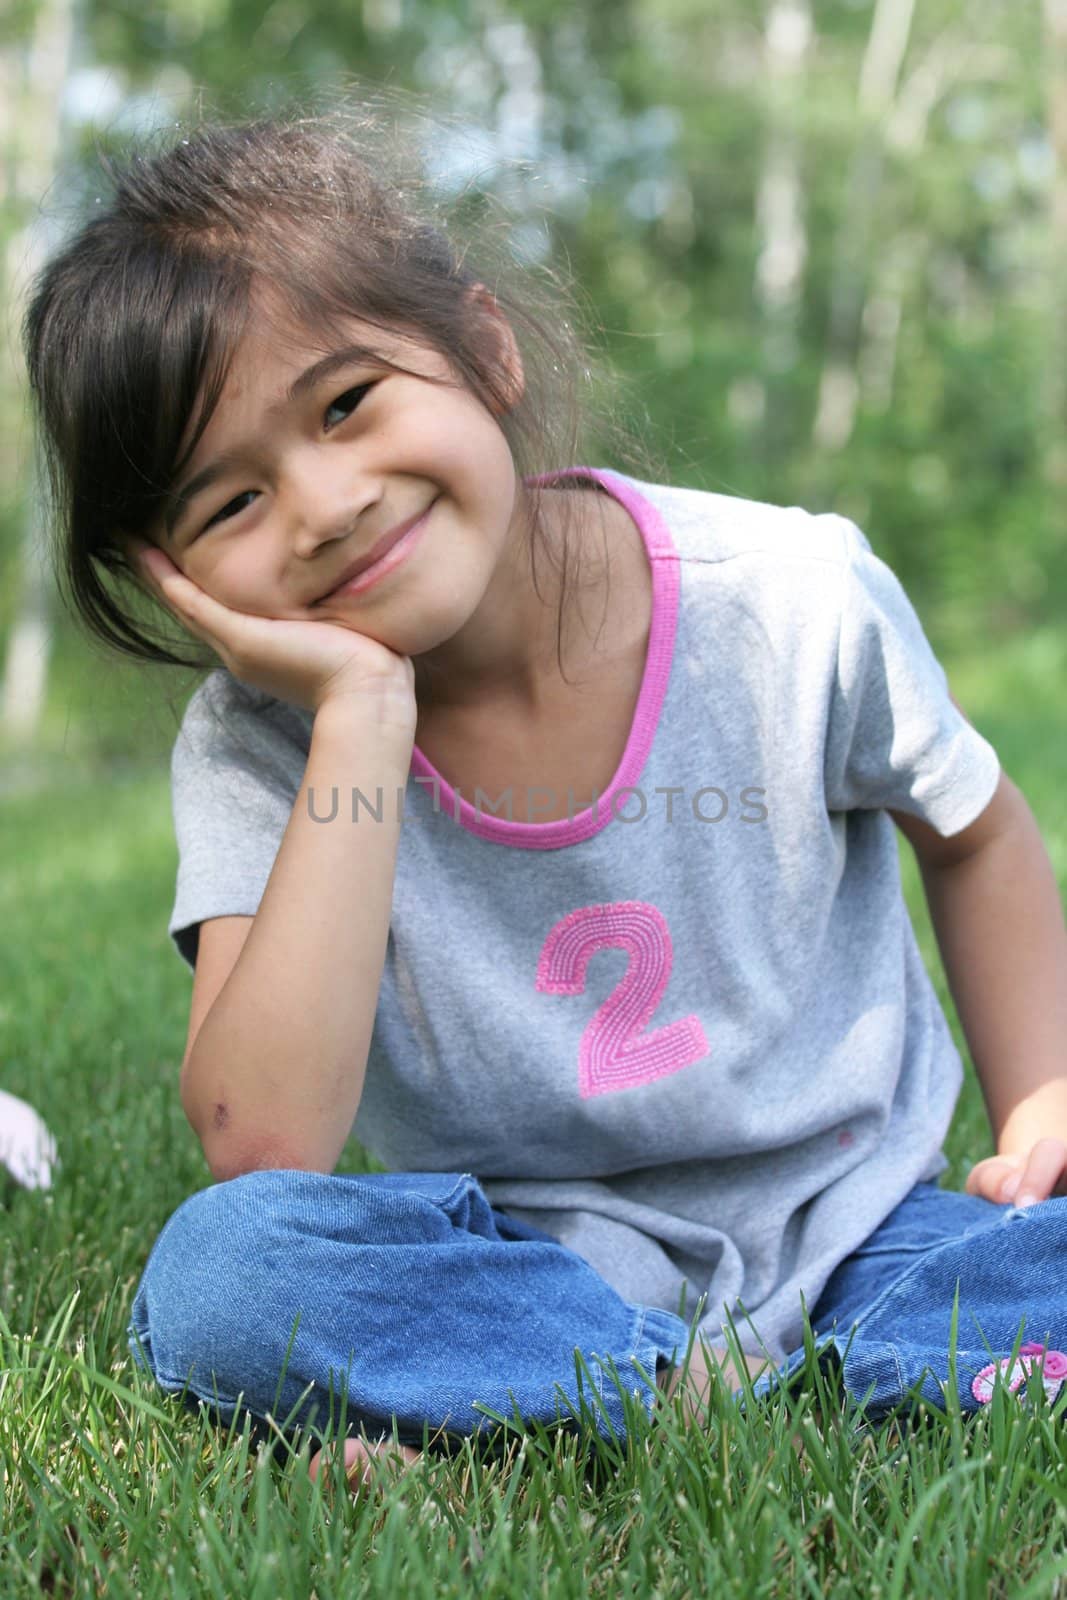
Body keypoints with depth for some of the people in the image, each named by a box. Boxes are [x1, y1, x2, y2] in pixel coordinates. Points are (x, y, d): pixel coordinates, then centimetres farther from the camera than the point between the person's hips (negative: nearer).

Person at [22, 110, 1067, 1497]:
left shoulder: (797, 604, -12)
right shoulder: (258, 743, -13)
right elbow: (267, 1146, -27)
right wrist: (360, 716, -30)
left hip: (852, 1233, 1)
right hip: (524, 1270, 0)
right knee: (216, 1273, -29)